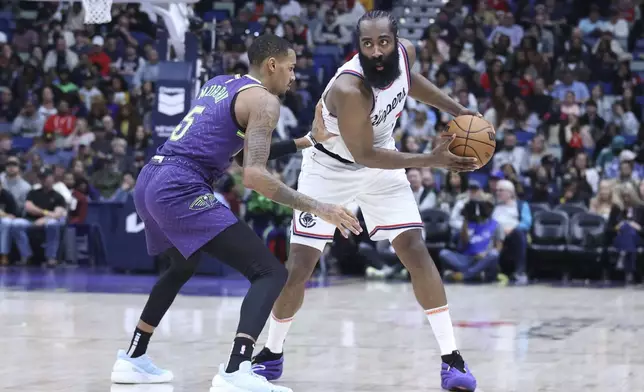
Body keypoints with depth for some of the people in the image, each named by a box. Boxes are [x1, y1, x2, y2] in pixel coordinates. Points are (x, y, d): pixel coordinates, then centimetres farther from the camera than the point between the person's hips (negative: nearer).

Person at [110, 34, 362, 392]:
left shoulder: (218, 83, 23)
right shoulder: (264, 100, -3)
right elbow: (254, 175, -15)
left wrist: (300, 144, 36)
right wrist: (316, 208, -14)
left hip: (149, 181, 9)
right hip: (181, 189, -9)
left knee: (183, 267, 37)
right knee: (270, 273, -11)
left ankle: (132, 360, 39)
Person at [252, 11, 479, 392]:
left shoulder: (406, 51, -18)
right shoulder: (348, 89, -37)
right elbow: (364, 155, -29)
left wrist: (455, 109, 3)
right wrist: (431, 160, -32)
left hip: (381, 165, 4)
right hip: (331, 168, -4)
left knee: (416, 251, -10)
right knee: (299, 267, -4)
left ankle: (451, 357, -6)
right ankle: (272, 355, 18)